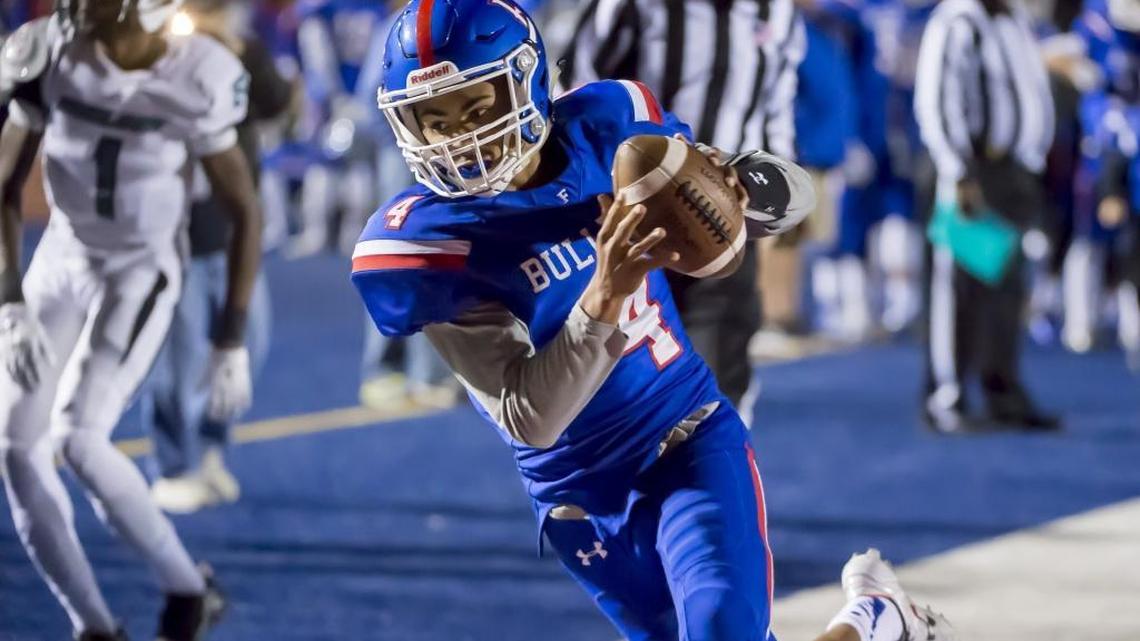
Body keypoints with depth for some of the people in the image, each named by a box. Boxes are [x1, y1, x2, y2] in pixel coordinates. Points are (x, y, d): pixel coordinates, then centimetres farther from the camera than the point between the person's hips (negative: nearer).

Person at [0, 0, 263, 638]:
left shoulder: (194, 84, -22)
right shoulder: (53, 63, -13)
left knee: (77, 441, -22)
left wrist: (232, 341, -11)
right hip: (62, 264, 5)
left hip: (142, 277, -4)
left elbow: (245, 212, -11)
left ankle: (188, 589, -1)